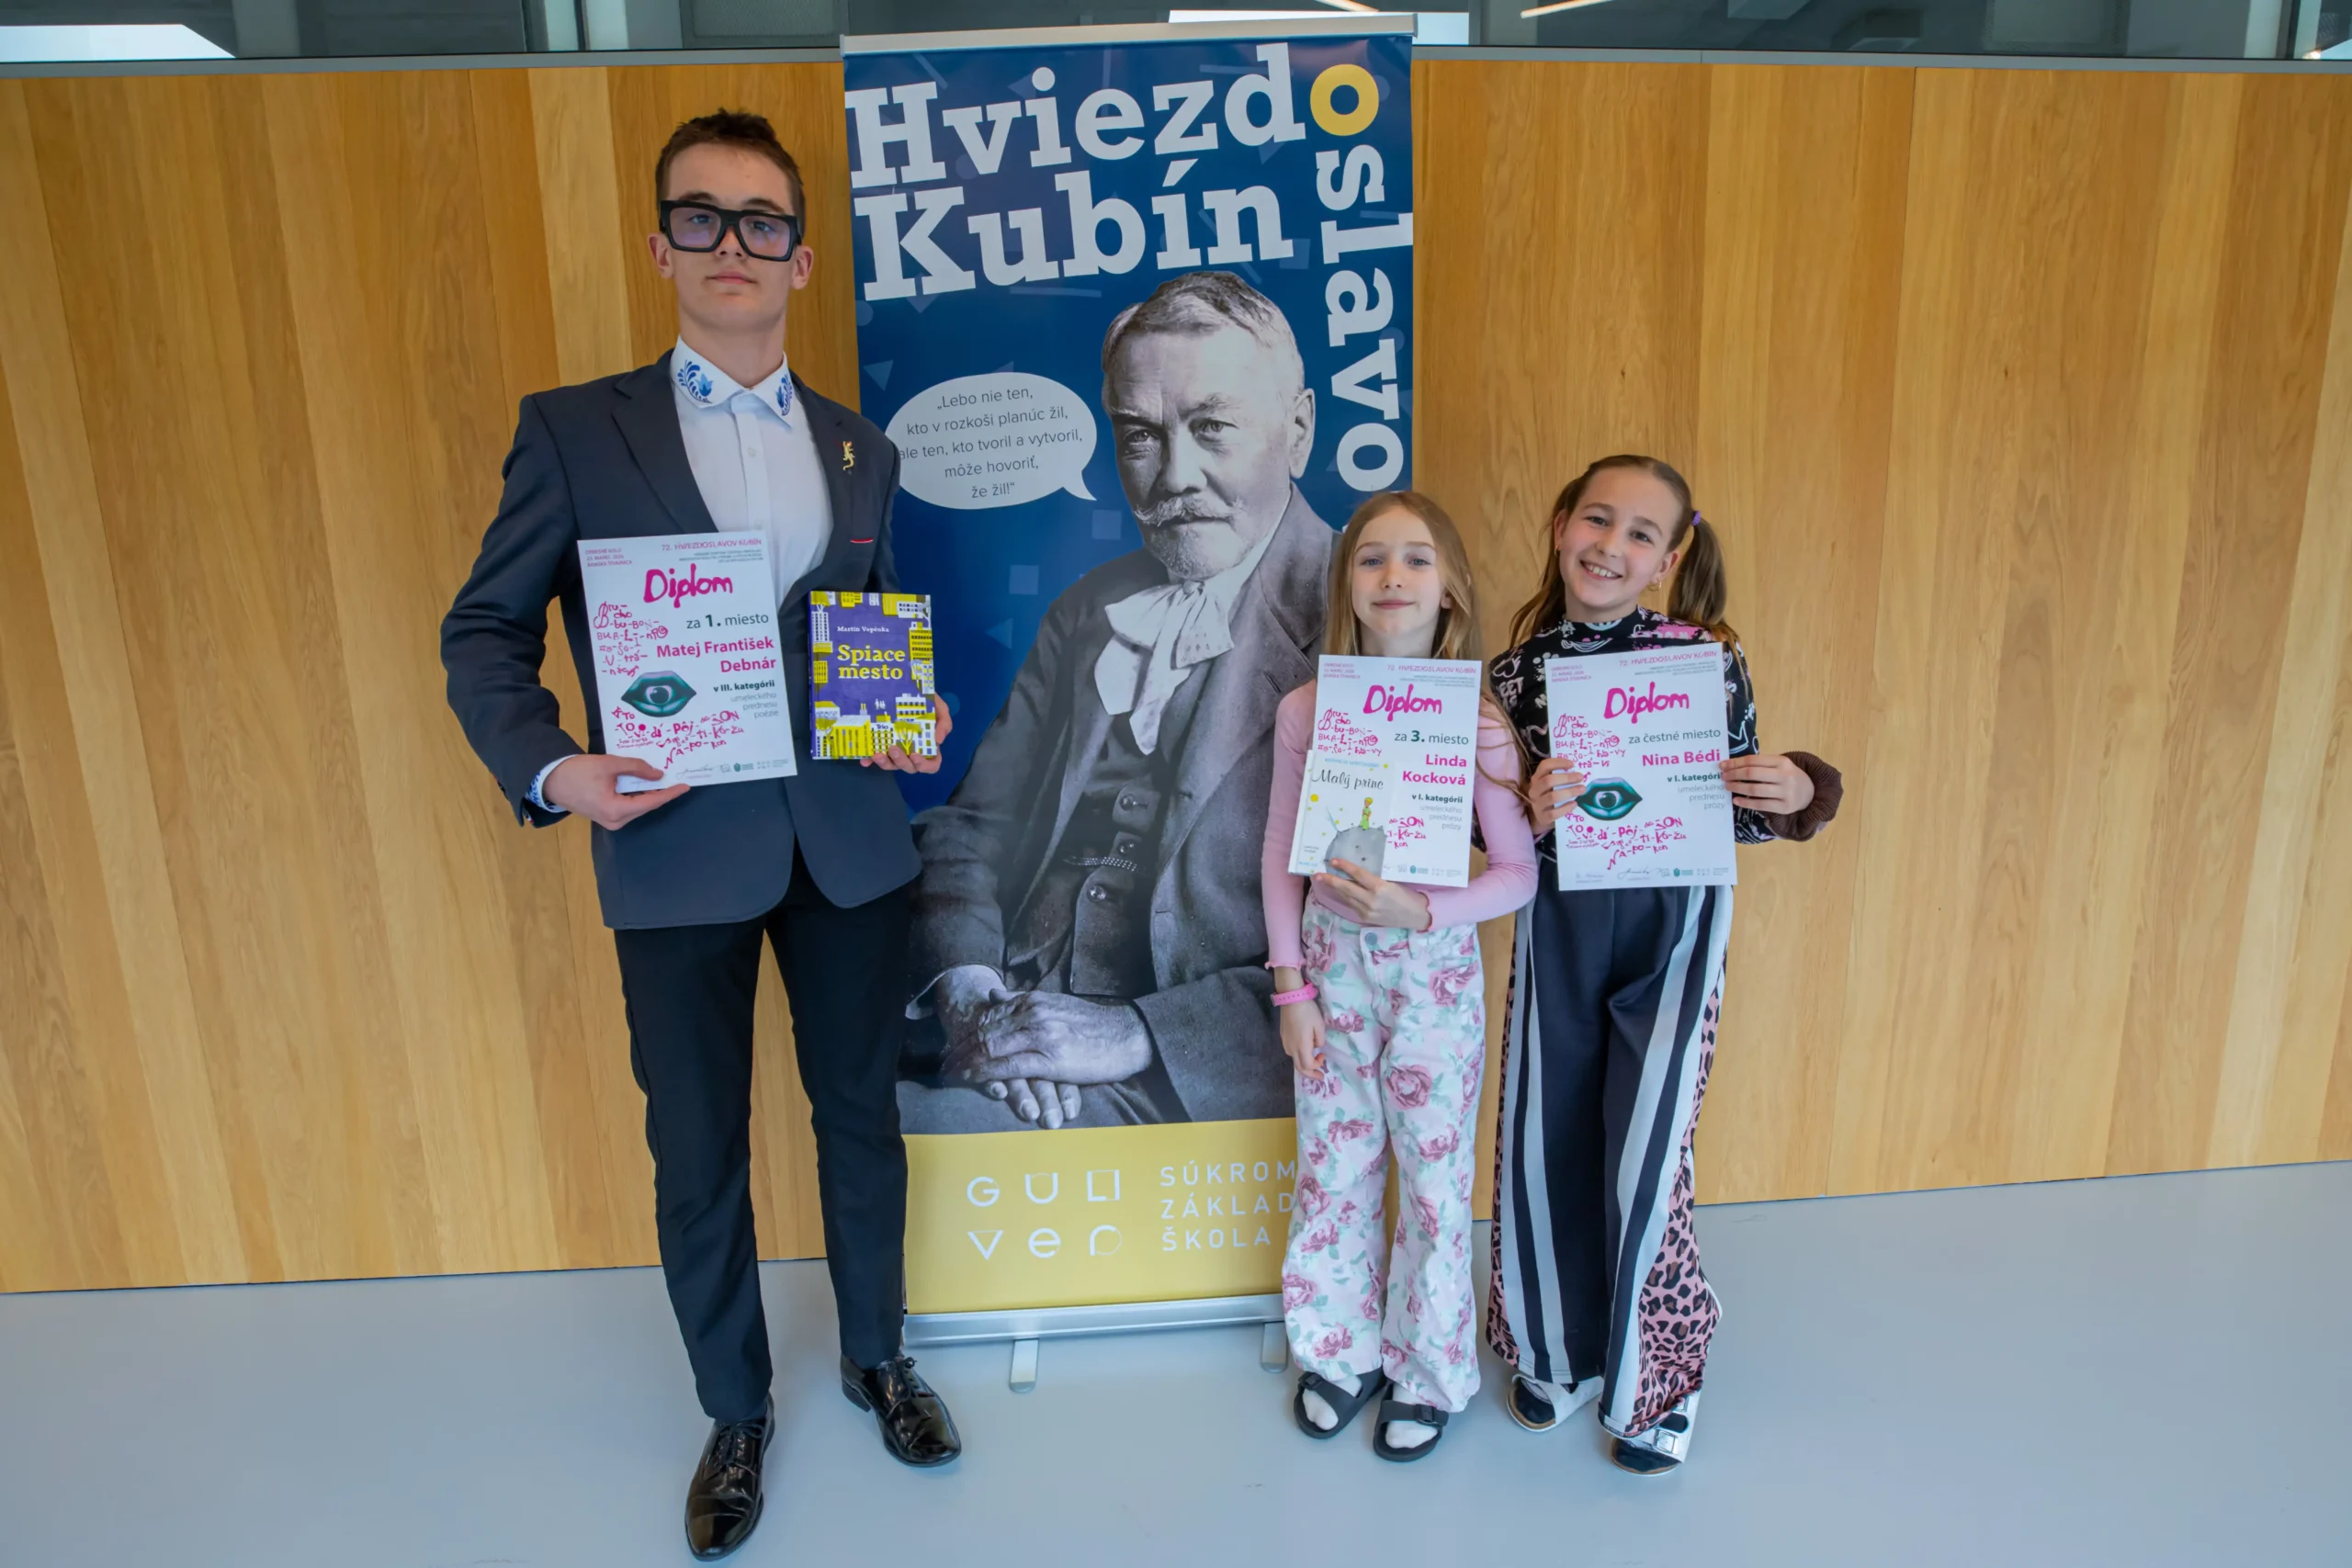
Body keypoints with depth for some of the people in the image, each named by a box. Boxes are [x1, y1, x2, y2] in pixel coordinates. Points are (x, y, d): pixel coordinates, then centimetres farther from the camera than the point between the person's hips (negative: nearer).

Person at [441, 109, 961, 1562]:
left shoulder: (863, 448, 9)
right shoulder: (573, 430, -1)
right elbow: (487, 629, 0)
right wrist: (552, 768, -16)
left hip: (850, 841, 3)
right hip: (677, 852, -2)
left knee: (863, 1111, 16)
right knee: (698, 1155, 10)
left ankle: (878, 1355, 40)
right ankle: (736, 1413, 34)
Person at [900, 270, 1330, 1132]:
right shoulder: (1087, 612, 15)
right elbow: (972, 823, 13)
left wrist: (1140, 1035, -18)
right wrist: (966, 985, -7)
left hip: (1208, 1086, -5)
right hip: (1015, 1032, 6)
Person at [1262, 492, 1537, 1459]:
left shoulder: (1478, 717, -10)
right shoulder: (1307, 710, -5)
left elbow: (1519, 871, -7)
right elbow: (1279, 856, 2)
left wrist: (1421, 910, -23)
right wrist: (1292, 985, -1)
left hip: (1434, 969, -2)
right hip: (1332, 962, 2)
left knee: (1434, 1176, 9)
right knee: (1333, 1170, 13)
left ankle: (1430, 1372, 30)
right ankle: (1341, 1352, 35)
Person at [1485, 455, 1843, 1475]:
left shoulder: (1709, 658, -8)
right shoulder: (1516, 671, -3)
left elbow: (1737, 811, 1)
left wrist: (1795, 795, -20)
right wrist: (1533, 815, -21)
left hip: (1673, 927, -2)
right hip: (1557, 928, 2)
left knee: (1642, 1157, -3)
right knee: (1543, 1146, 9)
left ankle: (1654, 1380, 24)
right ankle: (1560, 1346, 35)